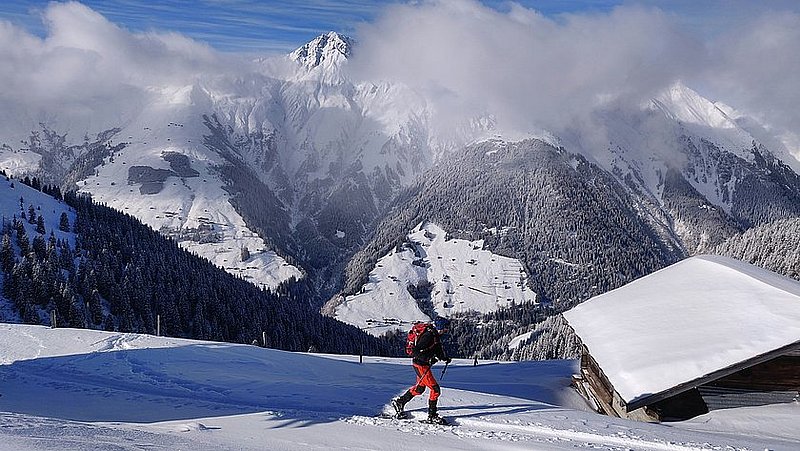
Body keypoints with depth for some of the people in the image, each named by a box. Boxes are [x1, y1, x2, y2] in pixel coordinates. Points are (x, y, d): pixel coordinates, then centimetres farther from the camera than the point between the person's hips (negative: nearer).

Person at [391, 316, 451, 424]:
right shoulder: (428, 336, -23)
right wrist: (429, 359, -31)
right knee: (435, 389, -8)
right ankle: (432, 415, 2)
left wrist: (445, 357, 2)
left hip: (424, 364, 10)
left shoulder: (436, 335, 7)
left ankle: (399, 401, 36)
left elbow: (437, 349, 18)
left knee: (420, 388, 21)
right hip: (421, 364, -10)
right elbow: (416, 351, -26)